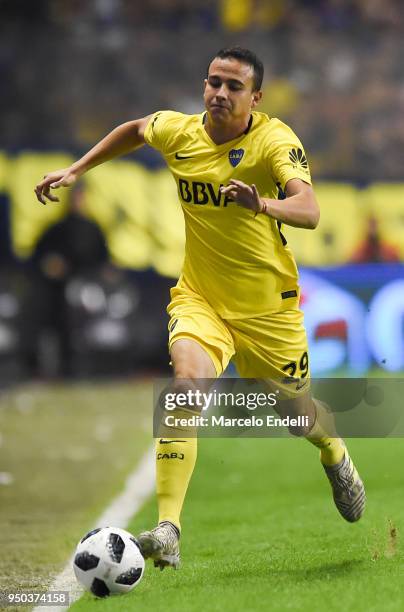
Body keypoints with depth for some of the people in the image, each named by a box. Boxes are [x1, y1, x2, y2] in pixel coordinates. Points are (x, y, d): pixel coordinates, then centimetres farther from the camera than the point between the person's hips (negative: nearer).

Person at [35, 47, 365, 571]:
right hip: (199, 296, 2)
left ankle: (335, 455, 53)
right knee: (188, 380, -27)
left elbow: (309, 211, -37)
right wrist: (74, 171, 15)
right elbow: (134, 130, 19)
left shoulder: (275, 141, -20)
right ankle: (167, 531, -32)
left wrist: (263, 204, -56)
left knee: (301, 418, 13)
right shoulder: (177, 131, -6)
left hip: (268, 305, -2)